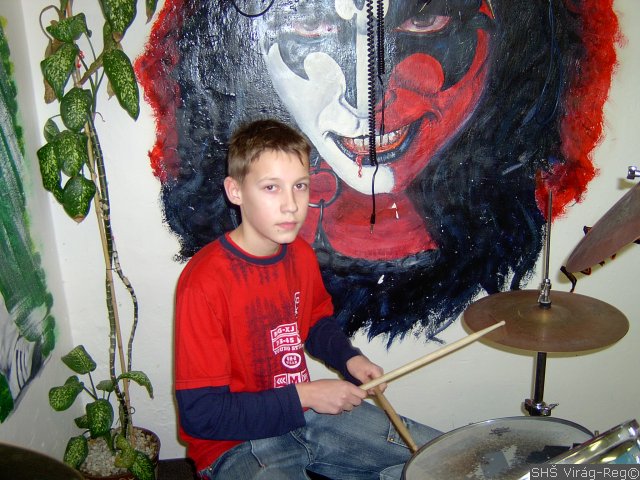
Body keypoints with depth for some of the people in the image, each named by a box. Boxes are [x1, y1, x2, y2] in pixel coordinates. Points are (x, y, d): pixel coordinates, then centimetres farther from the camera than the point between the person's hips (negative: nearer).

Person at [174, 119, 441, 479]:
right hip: (237, 443, -6)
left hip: (306, 409, 7)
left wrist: (349, 358, -2)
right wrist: (305, 397, -20)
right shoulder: (205, 281, -25)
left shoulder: (301, 254, -3)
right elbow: (201, 413, -22)